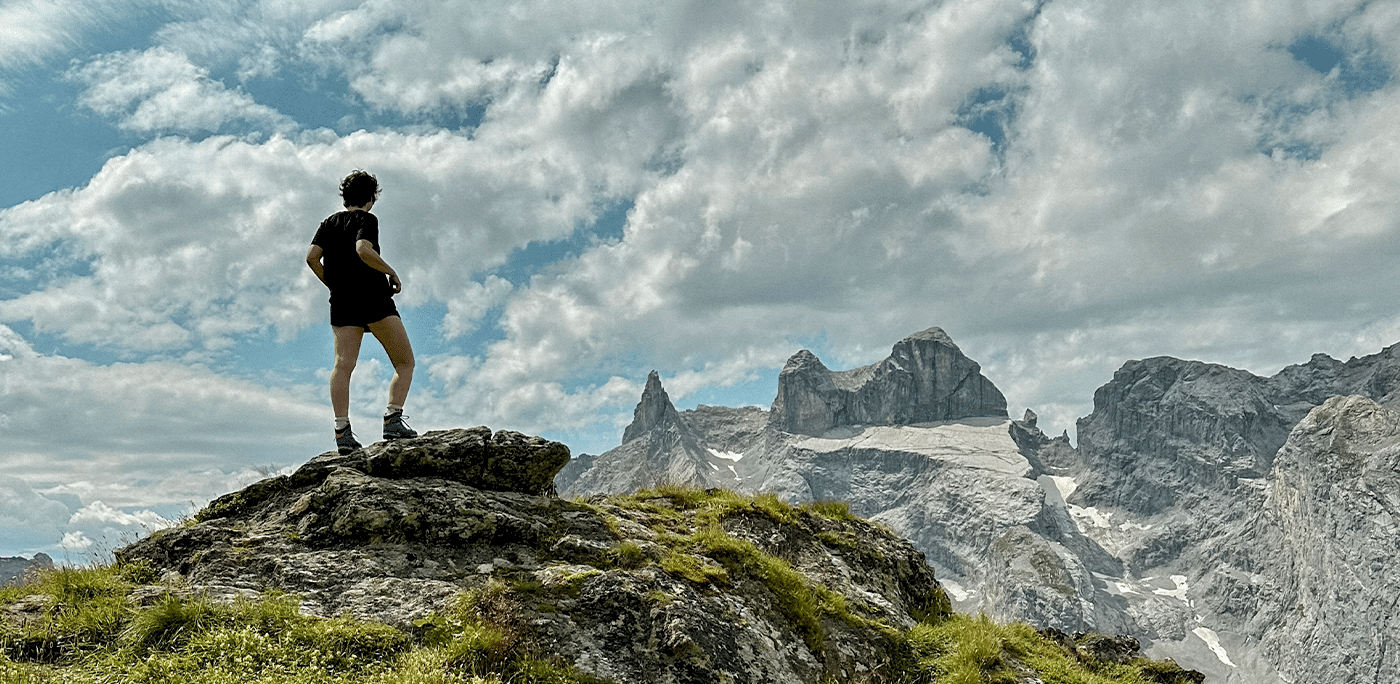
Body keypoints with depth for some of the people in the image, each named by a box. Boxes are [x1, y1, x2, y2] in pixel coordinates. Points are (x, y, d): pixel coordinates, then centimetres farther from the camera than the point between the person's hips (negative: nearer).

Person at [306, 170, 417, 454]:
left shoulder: (329, 222, 17)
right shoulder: (366, 219, -1)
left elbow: (312, 257, 7)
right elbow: (363, 250, -20)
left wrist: (333, 285, 17)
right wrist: (392, 272, -9)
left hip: (341, 303, 6)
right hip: (373, 298, -6)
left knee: (343, 365, -4)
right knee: (405, 362, 2)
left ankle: (342, 430, -15)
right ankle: (393, 418, -15)